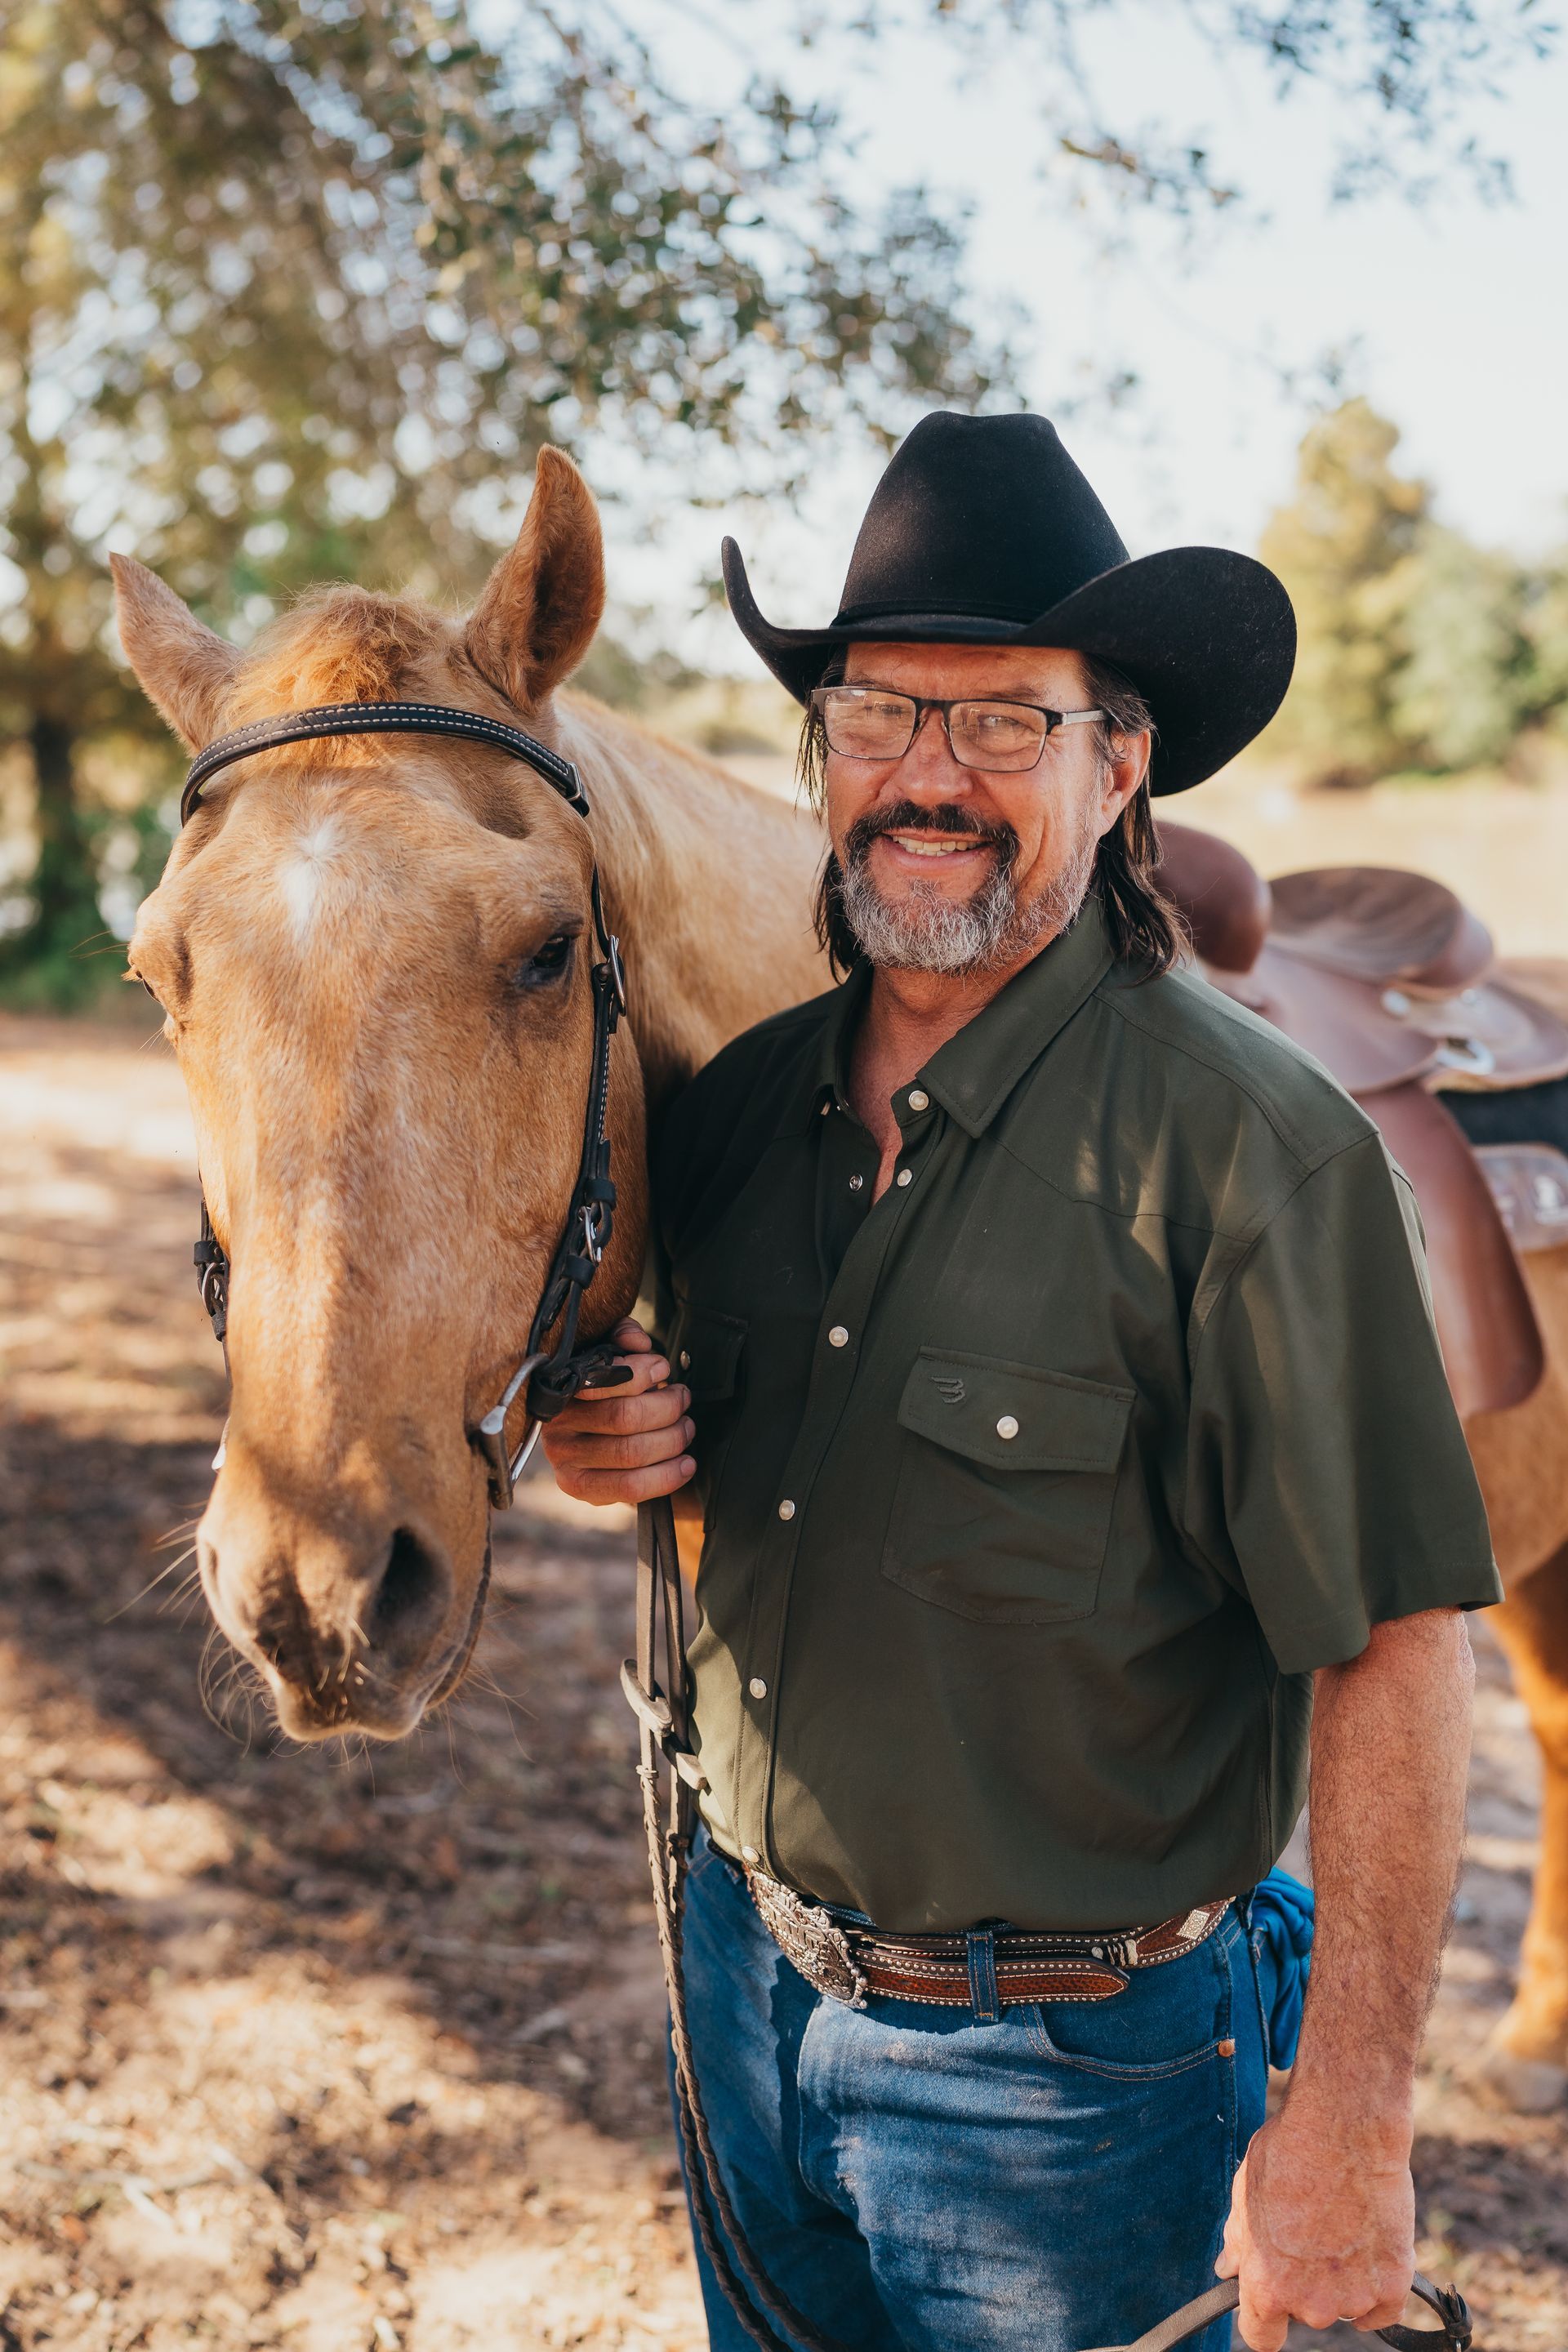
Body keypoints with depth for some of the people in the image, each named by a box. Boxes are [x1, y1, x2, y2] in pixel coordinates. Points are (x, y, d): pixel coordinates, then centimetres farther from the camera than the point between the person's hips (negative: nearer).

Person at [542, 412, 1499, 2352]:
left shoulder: (1244, 1142, -20)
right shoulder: (743, 1099, -1)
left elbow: (1391, 1648, -19)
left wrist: (1348, 2131, -19)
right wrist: (618, 1448, -9)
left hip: (1064, 2065, -6)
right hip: (749, 1971, 6)